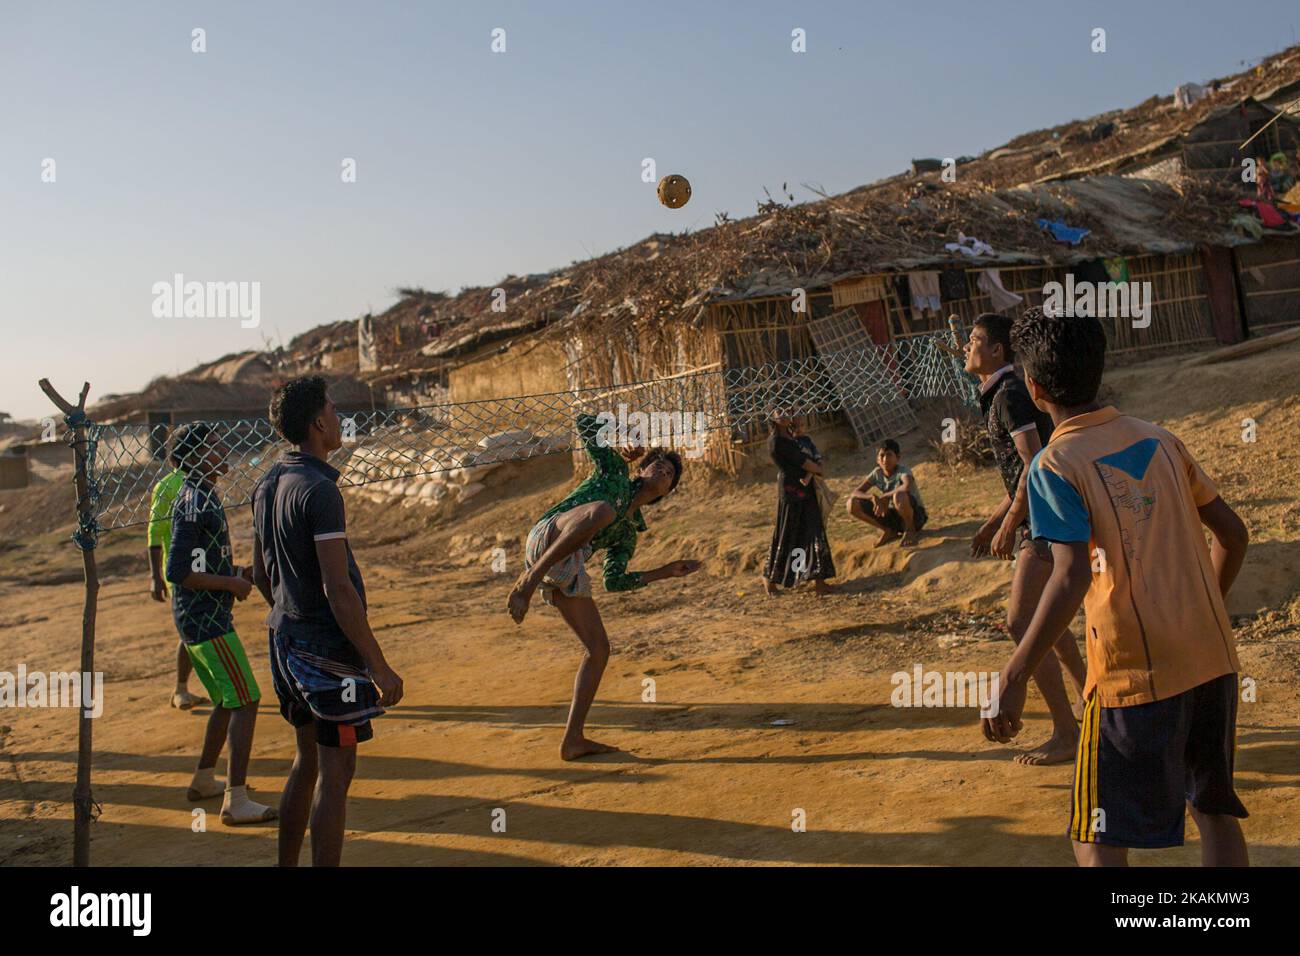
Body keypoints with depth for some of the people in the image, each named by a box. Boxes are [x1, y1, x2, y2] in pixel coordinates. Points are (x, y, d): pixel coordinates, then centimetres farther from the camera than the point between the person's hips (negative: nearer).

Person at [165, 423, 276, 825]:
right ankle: (236, 801, -8)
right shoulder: (196, 502, -18)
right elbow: (178, 572, -23)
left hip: (201, 618, 10)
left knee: (228, 699, 21)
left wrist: (237, 573, 11)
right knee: (245, 701, -10)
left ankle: (204, 780, 33)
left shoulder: (202, 496, 14)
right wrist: (233, 584, -15)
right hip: (207, 620, -10)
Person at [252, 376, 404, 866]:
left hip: (286, 641, 9)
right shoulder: (320, 490, -19)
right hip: (329, 648, -9)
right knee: (334, 773, 0)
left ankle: (286, 865, 30)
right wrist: (379, 666, -18)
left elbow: (261, 575, 17)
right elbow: (338, 590, -22)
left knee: (306, 761, 20)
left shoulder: (267, 485, 9)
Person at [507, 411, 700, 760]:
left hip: (568, 571, 7)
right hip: (546, 539, -7)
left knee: (599, 648, 2)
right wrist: (621, 449, 23)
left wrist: (666, 572, 27)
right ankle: (528, 580, -35)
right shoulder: (615, 473, 17)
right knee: (602, 510, -36)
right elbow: (585, 423, 13)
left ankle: (573, 740, 10)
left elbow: (614, 581, 24)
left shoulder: (630, 530, 29)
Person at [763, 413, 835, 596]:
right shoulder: (776, 441, -12)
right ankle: (769, 577, 15)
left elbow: (815, 458, 7)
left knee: (814, 531, 5)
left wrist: (809, 476, -11)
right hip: (790, 490, -8)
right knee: (785, 535, 0)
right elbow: (803, 461, -13)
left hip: (807, 489, 8)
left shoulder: (792, 437, 14)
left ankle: (817, 578, 9)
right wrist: (820, 470, 0)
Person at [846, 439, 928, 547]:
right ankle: (889, 531, 5)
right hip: (893, 516, 5)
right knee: (852, 504, -12)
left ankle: (910, 530, -10)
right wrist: (873, 497, -31)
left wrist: (884, 497, -33)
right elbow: (855, 493, -11)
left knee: (900, 495, -41)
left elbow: (908, 486, -43)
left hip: (914, 515, -5)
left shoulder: (903, 470, -19)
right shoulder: (877, 473, -5)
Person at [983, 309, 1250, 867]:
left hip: (1135, 675, -6)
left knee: (1099, 842, 7)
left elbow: (1072, 578, -22)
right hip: (1214, 659, 6)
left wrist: (1012, 680, -21)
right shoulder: (1159, 440, 7)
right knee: (1216, 811, 21)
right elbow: (1232, 535, 11)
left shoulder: (1055, 465, -11)